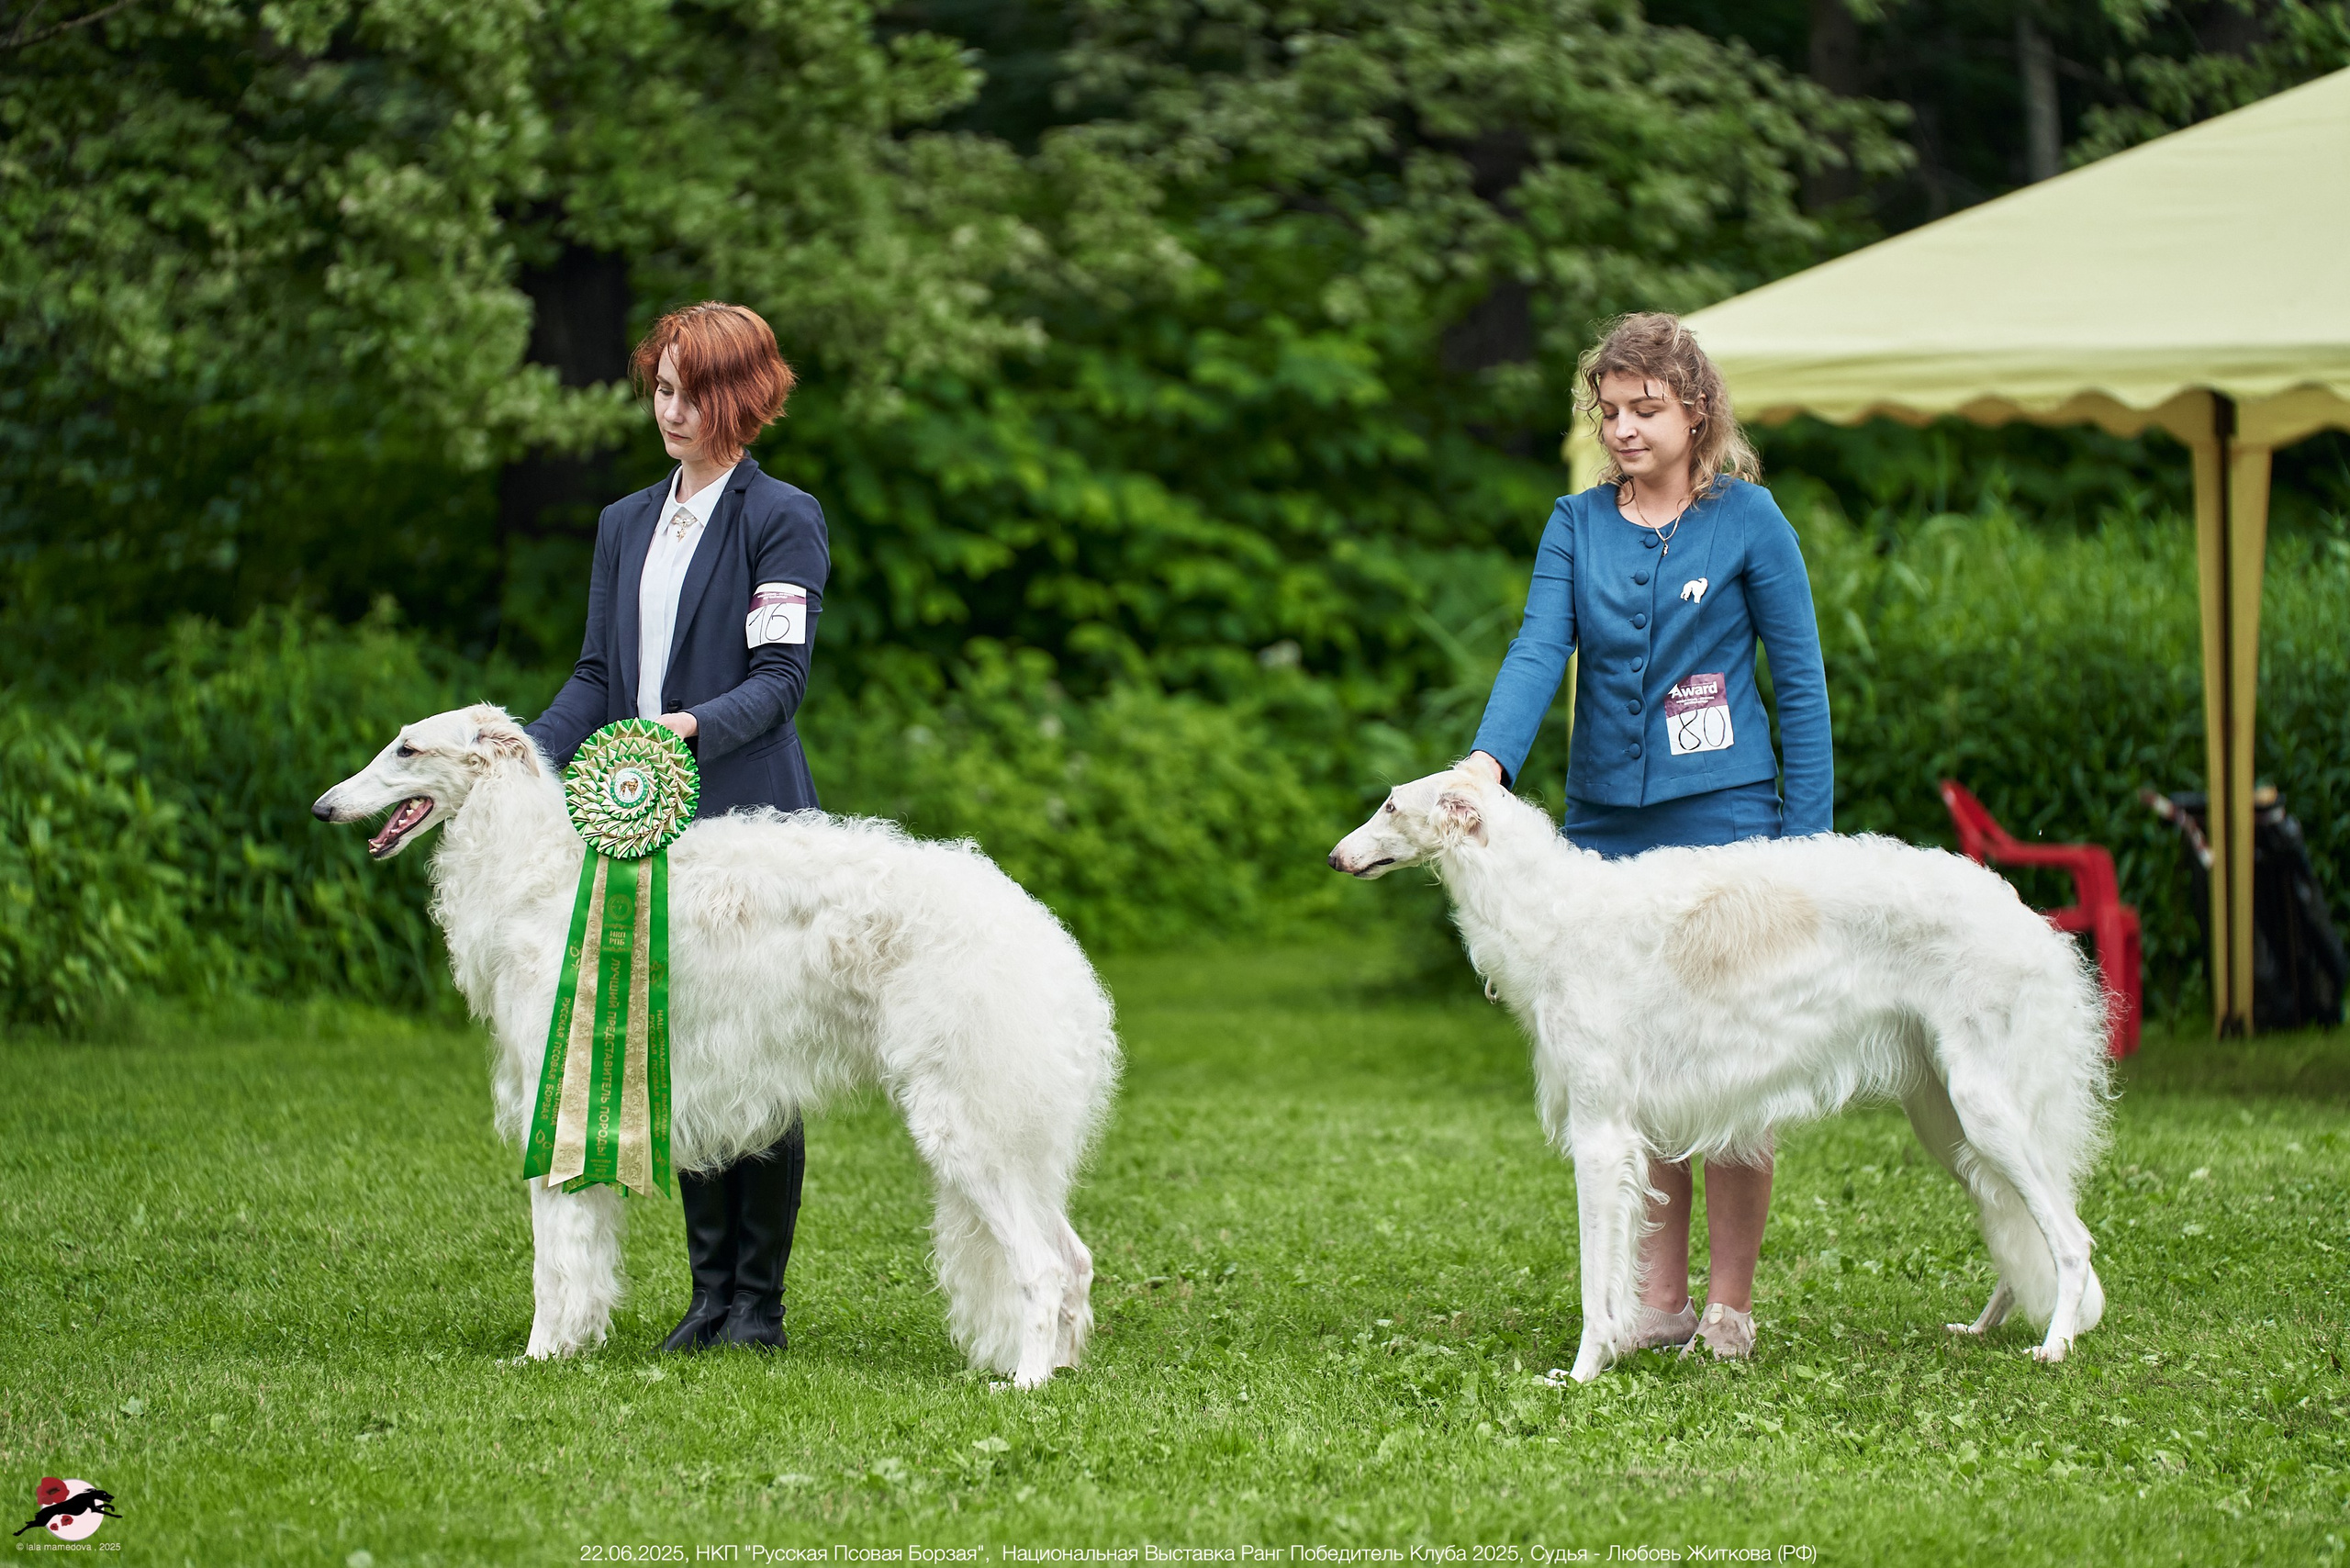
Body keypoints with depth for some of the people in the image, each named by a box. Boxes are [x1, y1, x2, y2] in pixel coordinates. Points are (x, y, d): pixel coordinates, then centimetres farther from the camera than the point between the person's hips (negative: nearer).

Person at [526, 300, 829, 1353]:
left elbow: (781, 675, -9)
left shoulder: (783, 519, -2)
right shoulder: (626, 524, 17)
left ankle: (759, 1302, 3)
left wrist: (693, 724, -25)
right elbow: (598, 675, 16)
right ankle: (709, 1291, 13)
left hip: (747, 818, -6)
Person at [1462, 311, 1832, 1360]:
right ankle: (1658, 1297, 13)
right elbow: (1538, 652, -4)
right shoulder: (1576, 525, 8)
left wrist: (1806, 835, -3)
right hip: (1605, 827, 4)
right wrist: (1487, 761, -22)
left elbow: (1800, 681, 0)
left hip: (1722, 820, -4)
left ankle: (1729, 1305, 4)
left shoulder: (1747, 519, -1)